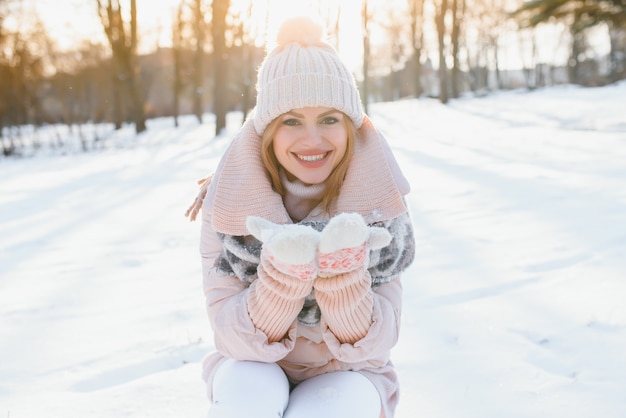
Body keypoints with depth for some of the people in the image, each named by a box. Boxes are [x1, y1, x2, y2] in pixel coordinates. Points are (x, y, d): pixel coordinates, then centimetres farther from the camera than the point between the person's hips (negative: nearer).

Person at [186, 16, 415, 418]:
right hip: (253, 369, 0)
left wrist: (344, 273, -35)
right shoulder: (228, 202, -14)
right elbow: (235, 337, -16)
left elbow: (374, 342, -15)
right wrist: (282, 275, -35)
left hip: (347, 374, 0)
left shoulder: (377, 201, -14)